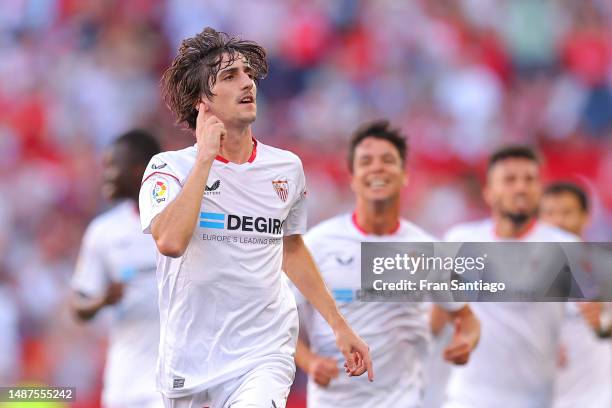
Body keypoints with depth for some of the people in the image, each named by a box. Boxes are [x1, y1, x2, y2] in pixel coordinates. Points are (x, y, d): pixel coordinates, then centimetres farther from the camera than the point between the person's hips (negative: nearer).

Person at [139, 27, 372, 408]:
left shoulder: (287, 167, 7)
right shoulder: (170, 167, -4)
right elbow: (171, 241, -24)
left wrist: (340, 326, 25)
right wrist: (206, 156, -17)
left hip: (263, 354, 1)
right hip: (189, 359, 0)